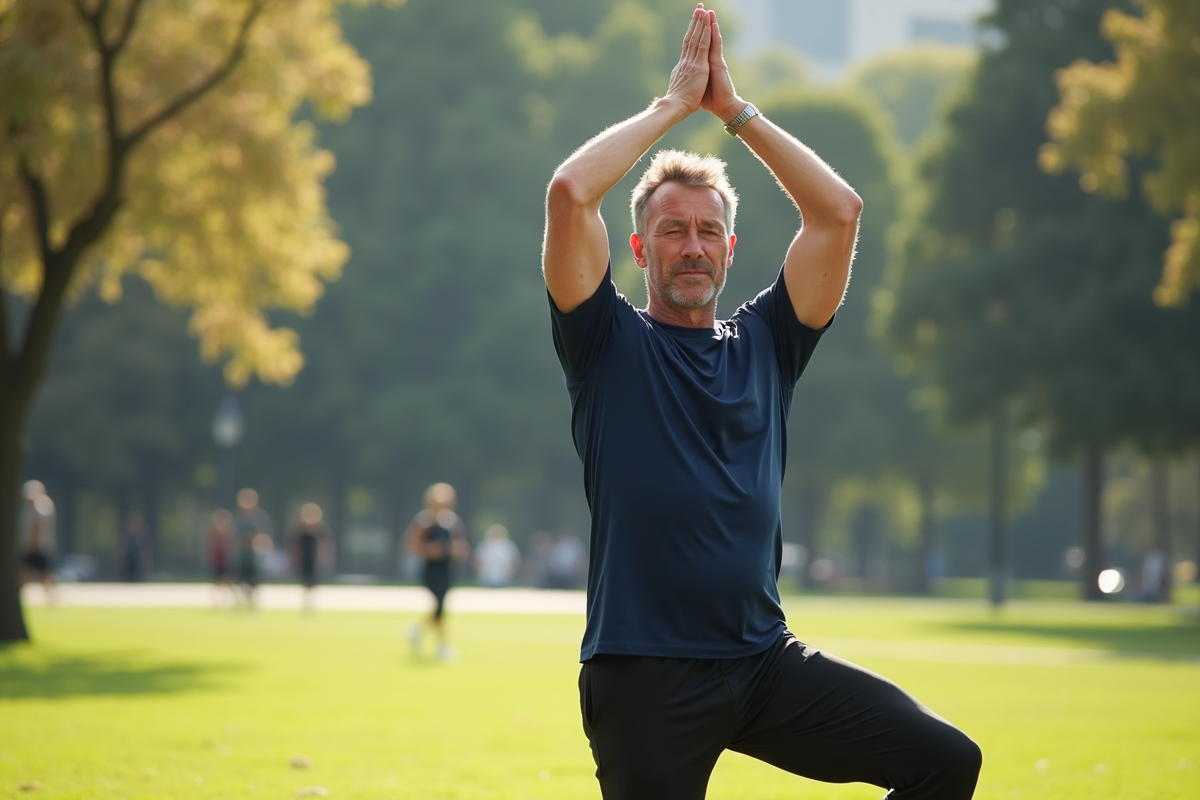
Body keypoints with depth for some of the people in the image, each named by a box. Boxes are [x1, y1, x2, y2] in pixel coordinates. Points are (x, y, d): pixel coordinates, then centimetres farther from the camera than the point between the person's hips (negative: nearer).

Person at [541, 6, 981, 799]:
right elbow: (570, 192, -8)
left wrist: (734, 109, 9)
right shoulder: (609, 342, 6)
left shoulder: (765, 341, 15)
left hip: (765, 660, 4)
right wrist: (674, 104, 3)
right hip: (645, 679, -4)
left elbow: (839, 210, 7)